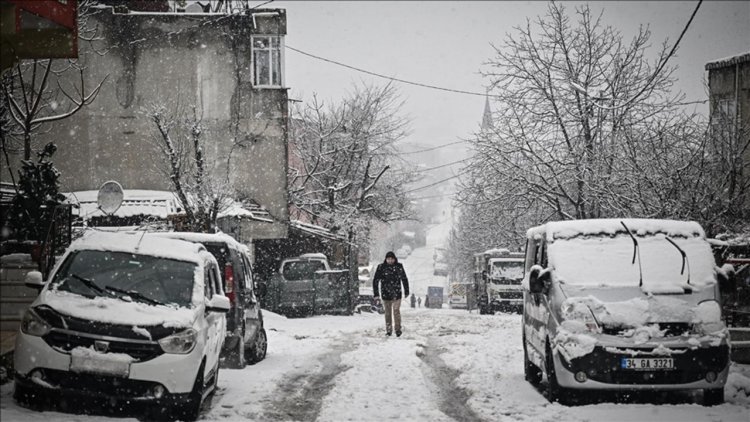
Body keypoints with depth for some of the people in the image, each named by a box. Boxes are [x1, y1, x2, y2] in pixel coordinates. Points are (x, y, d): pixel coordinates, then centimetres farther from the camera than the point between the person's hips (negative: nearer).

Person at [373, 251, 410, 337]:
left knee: (396, 311, -4)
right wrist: (375, 293, -5)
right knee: (388, 312, 8)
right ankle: (388, 330, 17)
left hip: (397, 293, 0)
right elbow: (375, 280, -2)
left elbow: (404, 279, 10)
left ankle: (398, 329, 7)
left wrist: (406, 291, 12)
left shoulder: (399, 267, -1)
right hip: (386, 294, 0)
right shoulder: (381, 267, -6)